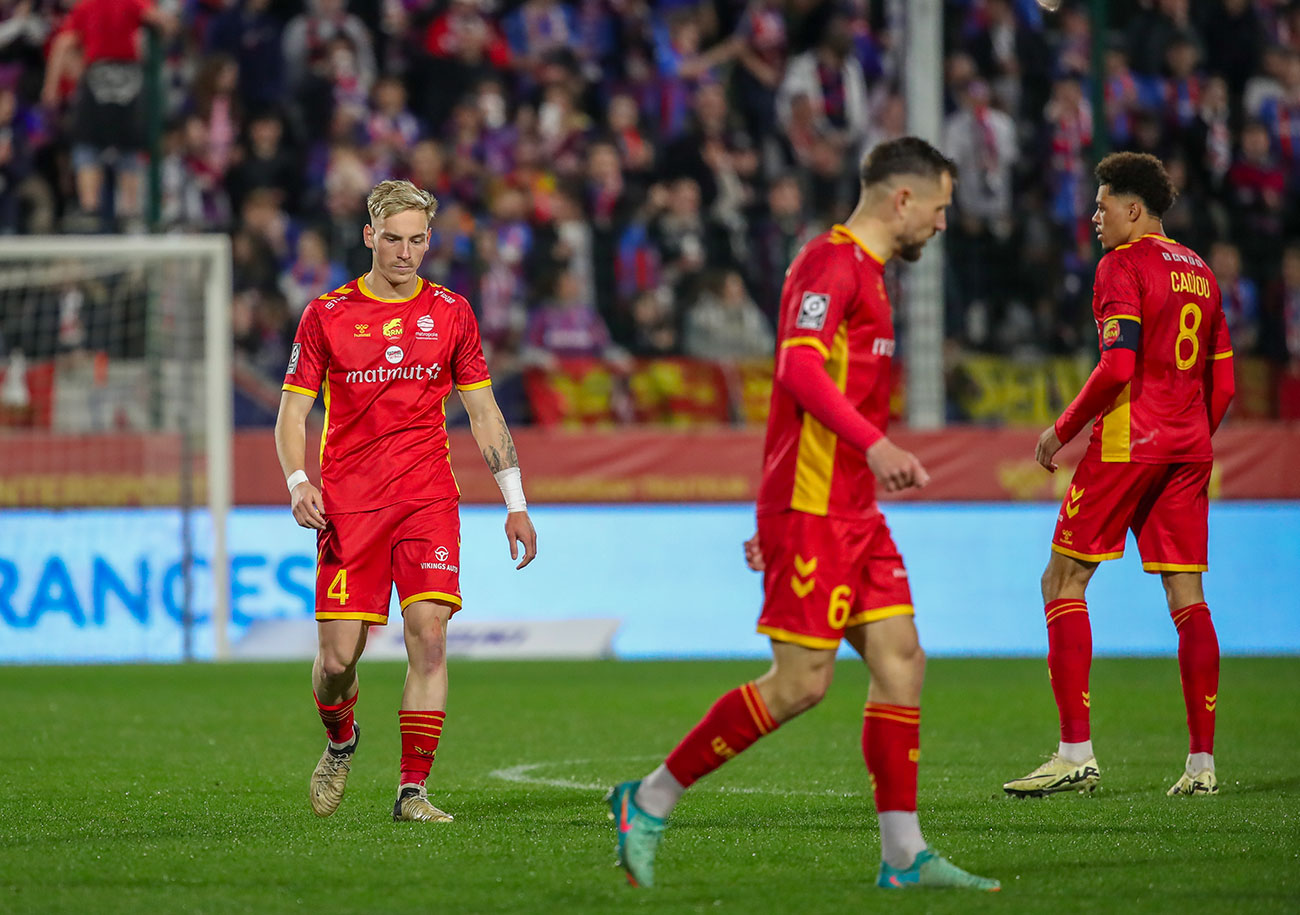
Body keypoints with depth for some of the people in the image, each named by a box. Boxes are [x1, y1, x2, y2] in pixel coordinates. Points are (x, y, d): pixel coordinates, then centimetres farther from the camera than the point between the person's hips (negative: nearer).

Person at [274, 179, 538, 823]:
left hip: (428, 500, 1)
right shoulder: (326, 315, 3)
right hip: (348, 505, -1)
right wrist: (298, 483, -12)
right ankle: (340, 742, 30)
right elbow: (292, 410, 5)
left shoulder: (450, 313, 8)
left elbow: (483, 412, 13)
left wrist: (515, 502, 9)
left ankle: (412, 792, -8)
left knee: (428, 635, -14)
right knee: (338, 657, -4)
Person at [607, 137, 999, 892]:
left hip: (853, 512, 10)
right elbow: (799, 367, -25)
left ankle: (905, 854, 4)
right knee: (802, 683, -10)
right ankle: (650, 802, 0)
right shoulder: (832, 261, -10)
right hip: (812, 510, -10)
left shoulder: (864, 273, 21)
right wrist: (875, 445, -36)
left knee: (902, 660, 3)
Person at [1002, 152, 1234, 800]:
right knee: (1186, 595, 7)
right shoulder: (1199, 272, 17)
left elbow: (1118, 365, -17)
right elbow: (1223, 381, 16)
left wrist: (1063, 430, -8)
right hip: (1189, 449, 7)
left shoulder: (1122, 265, -7)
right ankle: (1202, 762, 3)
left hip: (1128, 443, -7)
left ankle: (1076, 753, -9)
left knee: (1063, 581, -2)